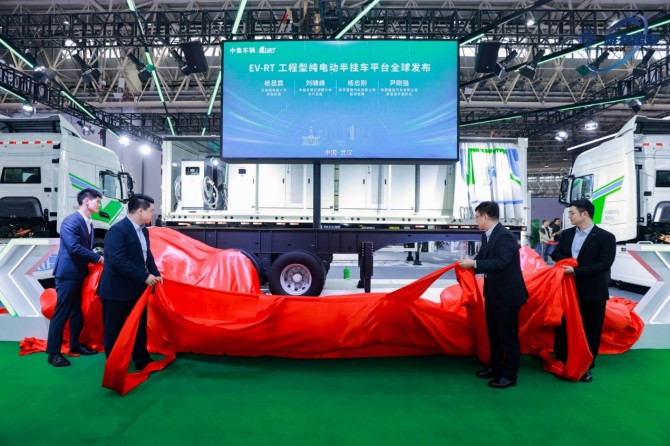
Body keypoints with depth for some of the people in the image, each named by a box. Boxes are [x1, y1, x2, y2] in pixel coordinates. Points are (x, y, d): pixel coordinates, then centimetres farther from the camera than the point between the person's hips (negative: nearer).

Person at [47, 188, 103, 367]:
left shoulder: (89, 223, 10)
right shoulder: (71, 221, -17)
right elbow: (74, 247, -25)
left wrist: (95, 260, -2)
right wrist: (98, 258, -18)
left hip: (80, 273, 9)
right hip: (68, 273, -9)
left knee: (78, 311, 17)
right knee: (61, 312, -2)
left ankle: (75, 344, 30)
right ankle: (53, 352, 7)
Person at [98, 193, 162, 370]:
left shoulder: (143, 231, 8)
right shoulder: (118, 230, -21)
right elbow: (118, 261, -29)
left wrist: (155, 274, 1)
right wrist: (144, 277, -24)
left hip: (137, 289, 9)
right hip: (116, 290, -8)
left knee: (140, 327, 17)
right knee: (114, 331, 8)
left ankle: (142, 361, 29)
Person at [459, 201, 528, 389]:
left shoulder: (505, 236, -23)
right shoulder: (486, 236, 4)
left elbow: (501, 262, -33)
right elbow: (482, 256, 9)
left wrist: (474, 264, -31)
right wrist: (468, 263, -8)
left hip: (508, 294, -9)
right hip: (493, 292, 10)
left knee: (508, 335, 4)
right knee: (493, 333, 21)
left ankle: (509, 375, 18)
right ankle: (495, 367, 36)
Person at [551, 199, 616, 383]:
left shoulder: (606, 237, -11)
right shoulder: (567, 234, 4)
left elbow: (604, 264, -18)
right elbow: (556, 253, 9)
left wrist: (576, 270, -23)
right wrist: (567, 261, -13)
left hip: (593, 291, -4)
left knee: (591, 330, 10)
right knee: (563, 326, 12)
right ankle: (561, 362, 27)